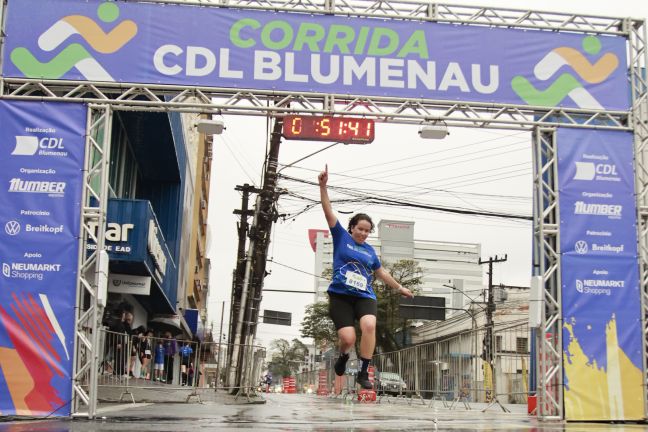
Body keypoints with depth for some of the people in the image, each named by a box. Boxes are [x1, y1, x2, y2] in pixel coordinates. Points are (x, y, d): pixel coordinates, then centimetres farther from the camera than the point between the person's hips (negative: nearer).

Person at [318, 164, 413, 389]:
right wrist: (323, 186, -15)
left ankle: (363, 373, -19)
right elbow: (328, 212, -4)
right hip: (340, 295, -3)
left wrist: (400, 288, 39)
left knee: (369, 326, -27)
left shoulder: (370, 250, 17)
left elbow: (381, 272, 32)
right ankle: (343, 357, 24)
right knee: (348, 338, -15)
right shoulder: (341, 237, 6)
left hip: (365, 296, 3)